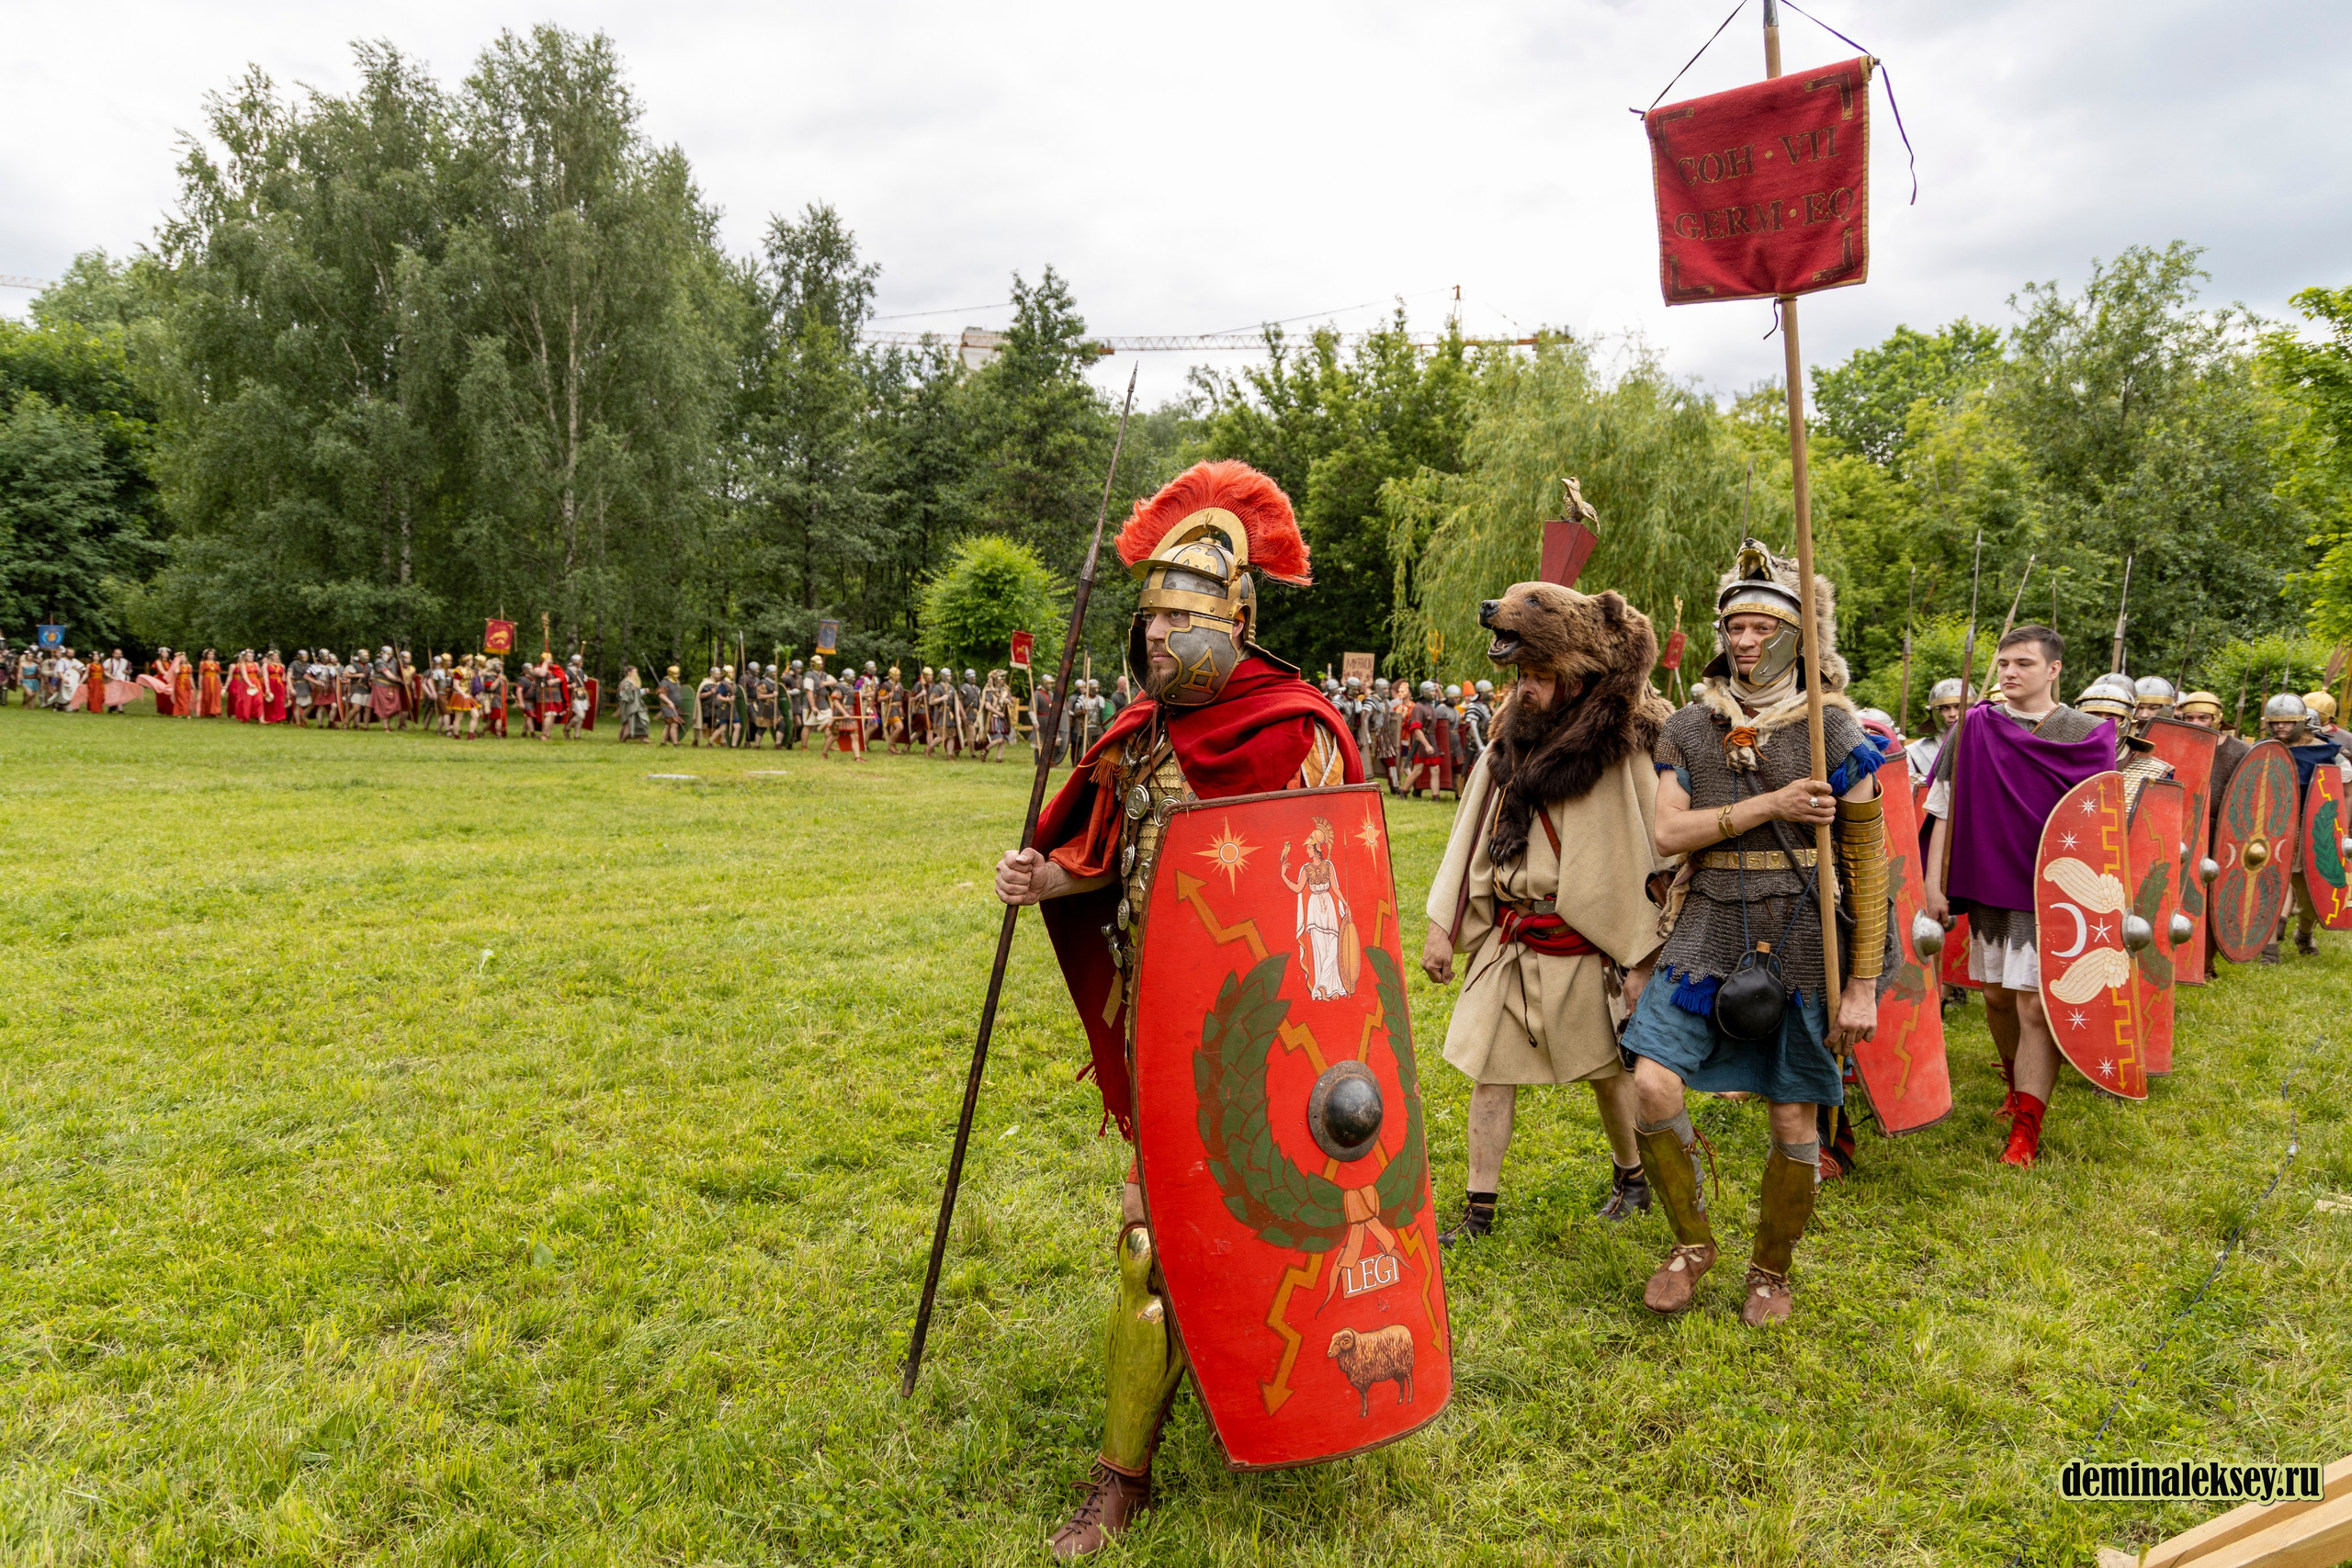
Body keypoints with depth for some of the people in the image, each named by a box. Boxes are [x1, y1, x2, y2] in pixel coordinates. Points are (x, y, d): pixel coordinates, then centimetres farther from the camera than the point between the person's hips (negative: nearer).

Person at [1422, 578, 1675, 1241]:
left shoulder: (1625, 752, -10)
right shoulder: (1509, 741, 6)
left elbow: (1655, 861, -9)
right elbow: (1469, 838, 9)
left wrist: (1641, 961, -11)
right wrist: (1441, 928, 7)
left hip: (1583, 945, -4)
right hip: (1506, 940, 4)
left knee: (1608, 1069, 13)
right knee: (1490, 1069, 5)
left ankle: (1632, 1177, 38)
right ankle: (1480, 1208, 16)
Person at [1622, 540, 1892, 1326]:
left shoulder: (1834, 731, -4)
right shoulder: (1688, 727, 4)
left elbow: (1867, 867, -4)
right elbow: (1667, 832, -6)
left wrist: (1863, 984, -7)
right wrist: (1768, 805, -18)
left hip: (1800, 946, -2)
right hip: (1708, 937, 2)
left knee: (1796, 1123, 6)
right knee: (1653, 1086, -11)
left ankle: (1772, 1271, 29)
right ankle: (1691, 1242, 14)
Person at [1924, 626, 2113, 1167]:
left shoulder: (2088, 735, -2)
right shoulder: (1975, 728, 2)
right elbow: (1943, 812, 3)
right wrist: (1932, 885, -2)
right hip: (1988, 887, 3)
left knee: (2036, 1005, -6)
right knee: (1997, 997, 15)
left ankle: (2026, 1129, 2)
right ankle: (2019, 1083, 40)